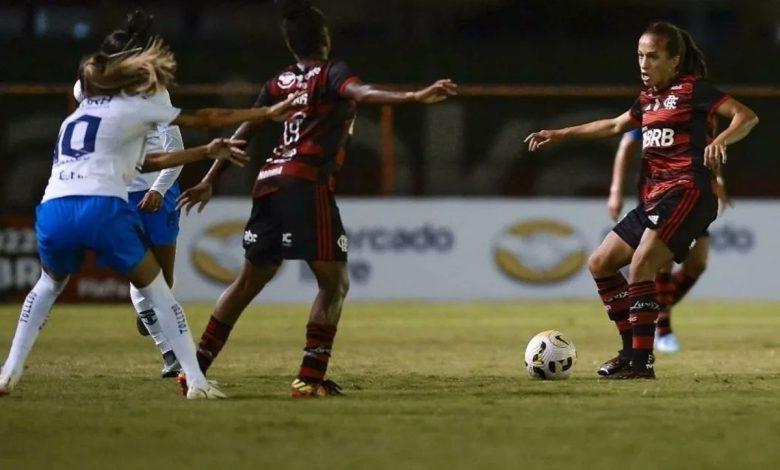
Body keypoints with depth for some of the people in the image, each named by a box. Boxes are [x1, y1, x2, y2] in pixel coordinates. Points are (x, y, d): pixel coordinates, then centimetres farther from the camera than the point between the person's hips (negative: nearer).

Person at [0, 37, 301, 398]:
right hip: (101, 208, -5)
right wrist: (269, 112, 26)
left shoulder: (77, 117, 32)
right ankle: (196, 381, 4)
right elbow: (206, 118, 18)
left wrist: (206, 152, 39)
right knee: (156, 290, 9)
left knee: (49, 285, 32)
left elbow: (144, 162, 37)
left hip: (53, 210, 5)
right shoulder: (132, 107, 14)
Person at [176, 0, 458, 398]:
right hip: (307, 185, -7)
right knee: (334, 282, -1)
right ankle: (310, 378, -12)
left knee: (249, 282, 18)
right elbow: (362, 93, -22)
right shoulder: (331, 74, -1)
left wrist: (209, 182, 25)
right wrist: (415, 97, -37)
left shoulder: (278, 83, 17)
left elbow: (242, 131, 19)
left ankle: (195, 368, 17)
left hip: (270, 182, 7)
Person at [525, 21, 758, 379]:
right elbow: (615, 125, 36)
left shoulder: (693, 89, -5)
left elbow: (747, 117, -13)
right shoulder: (648, 98, 19)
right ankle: (633, 349, 12)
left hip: (685, 192, -10)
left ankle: (641, 363, -23)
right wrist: (560, 135, 34)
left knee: (640, 265, -23)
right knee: (600, 264, 9)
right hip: (653, 198, 10)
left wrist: (720, 140, -33)